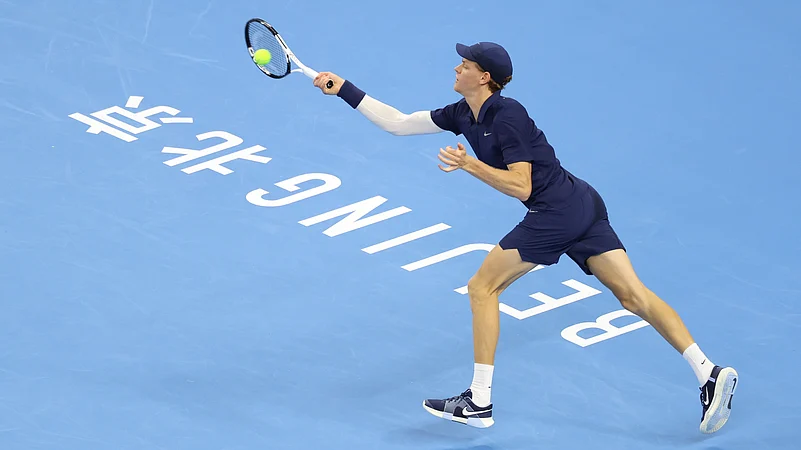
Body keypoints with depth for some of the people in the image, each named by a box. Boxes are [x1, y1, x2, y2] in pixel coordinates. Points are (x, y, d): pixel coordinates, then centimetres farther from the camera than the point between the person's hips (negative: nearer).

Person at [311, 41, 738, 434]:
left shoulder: (507, 116, -14)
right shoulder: (463, 115, 12)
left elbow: (521, 185, -18)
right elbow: (399, 124, 18)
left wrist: (470, 164, -20)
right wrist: (346, 90, 17)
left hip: (555, 214, -9)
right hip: (583, 205, 9)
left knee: (482, 287, 0)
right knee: (633, 295, 3)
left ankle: (479, 403, 4)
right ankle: (710, 373, -7)